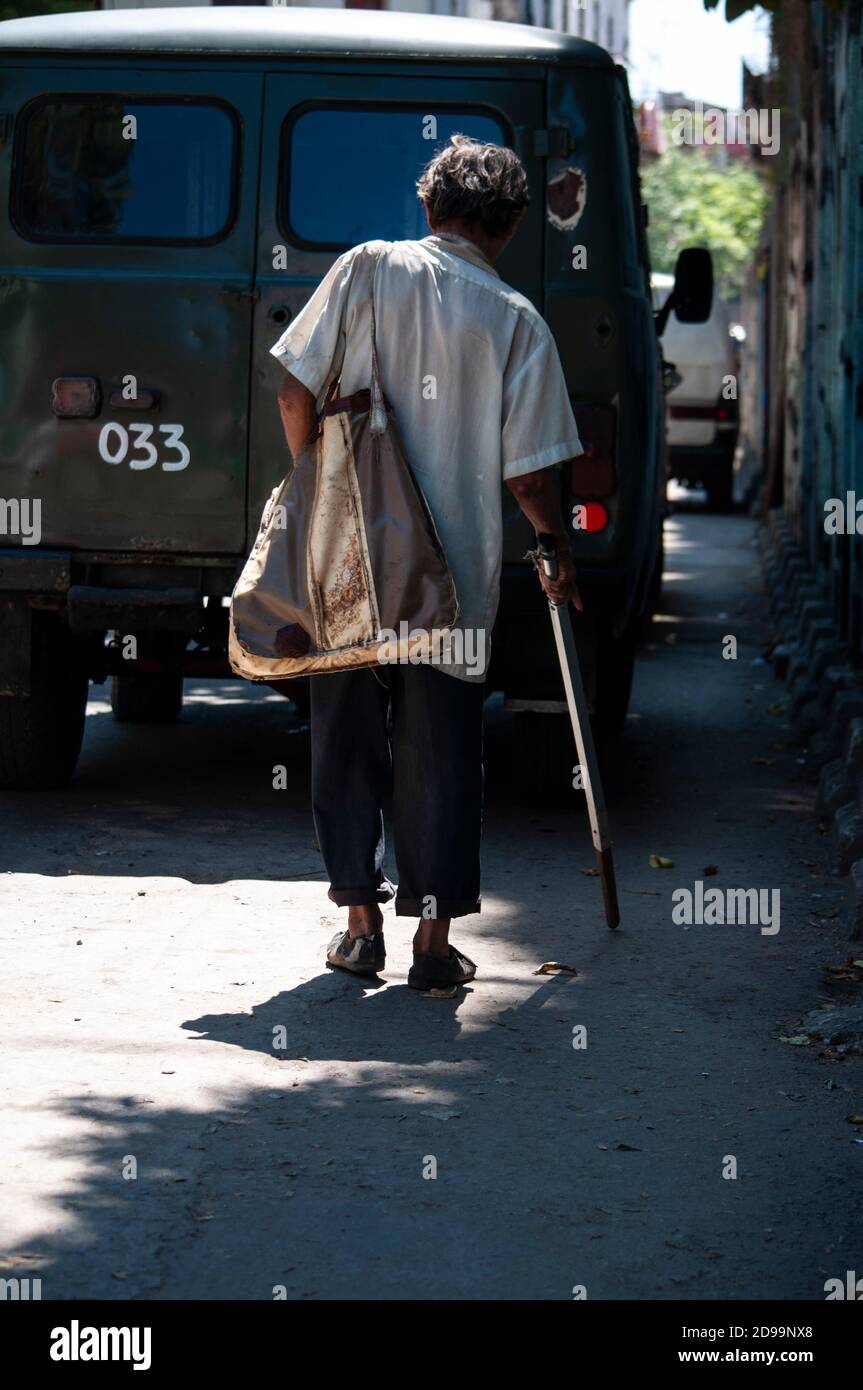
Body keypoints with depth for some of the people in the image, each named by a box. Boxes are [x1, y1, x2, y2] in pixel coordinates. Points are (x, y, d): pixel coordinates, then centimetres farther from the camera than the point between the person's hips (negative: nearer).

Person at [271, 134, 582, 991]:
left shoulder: (368, 270, -2)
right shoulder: (517, 322, -3)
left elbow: (296, 390, -5)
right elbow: (526, 472, -4)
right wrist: (559, 551, 13)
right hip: (454, 572, -1)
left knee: (346, 740, 13)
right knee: (438, 752, 7)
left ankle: (360, 924, 17)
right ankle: (434, 941, 8)